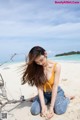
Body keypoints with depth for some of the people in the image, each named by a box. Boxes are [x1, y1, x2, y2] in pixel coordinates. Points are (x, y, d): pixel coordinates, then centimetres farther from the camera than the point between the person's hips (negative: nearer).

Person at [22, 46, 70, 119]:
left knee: (59, 110, -26)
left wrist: (51, 107, -25)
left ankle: (66, 99, 8)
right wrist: (43, 105, -25)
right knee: (34, 111, -17)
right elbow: (39, 87, -17)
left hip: (56, 92, -2)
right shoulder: (36, 69, -14)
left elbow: (55, 86, -22)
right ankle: (47, 101, 14)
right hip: (44, 93, 3)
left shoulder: (56, 66, -21)